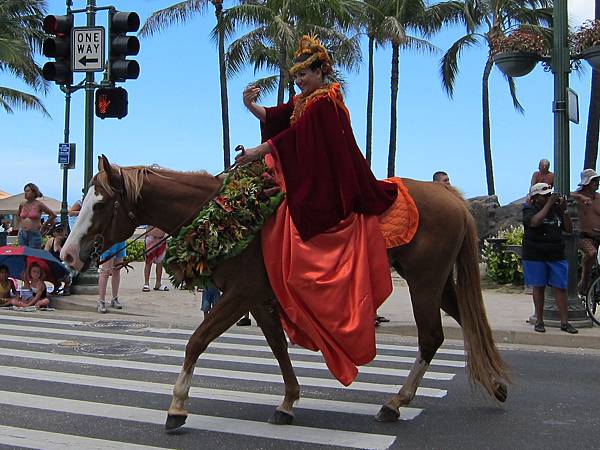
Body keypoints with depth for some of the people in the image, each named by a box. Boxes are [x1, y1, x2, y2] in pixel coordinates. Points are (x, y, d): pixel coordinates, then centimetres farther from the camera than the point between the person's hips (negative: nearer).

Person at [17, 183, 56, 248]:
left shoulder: (38, 204, -5)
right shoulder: (22, 204, 8)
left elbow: (53, 215, -1)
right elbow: (18, 214, 30)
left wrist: (44, 226, 4)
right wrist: (20, 225, 19)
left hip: (34, 234, -5)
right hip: (22, 234, 5)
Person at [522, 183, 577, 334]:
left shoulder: (556, 209, 10)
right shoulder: (529, 210, -3)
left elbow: (568, 229, 7)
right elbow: (535, 222, -26)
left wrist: (564, 210, -5)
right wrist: (549, 204, -21)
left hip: (556, 256, 3)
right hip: (535, 257, -3)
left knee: (560, 287, 1)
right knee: (538, 287, 5)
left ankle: (565, 322, 5)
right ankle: (539, 321, 14)